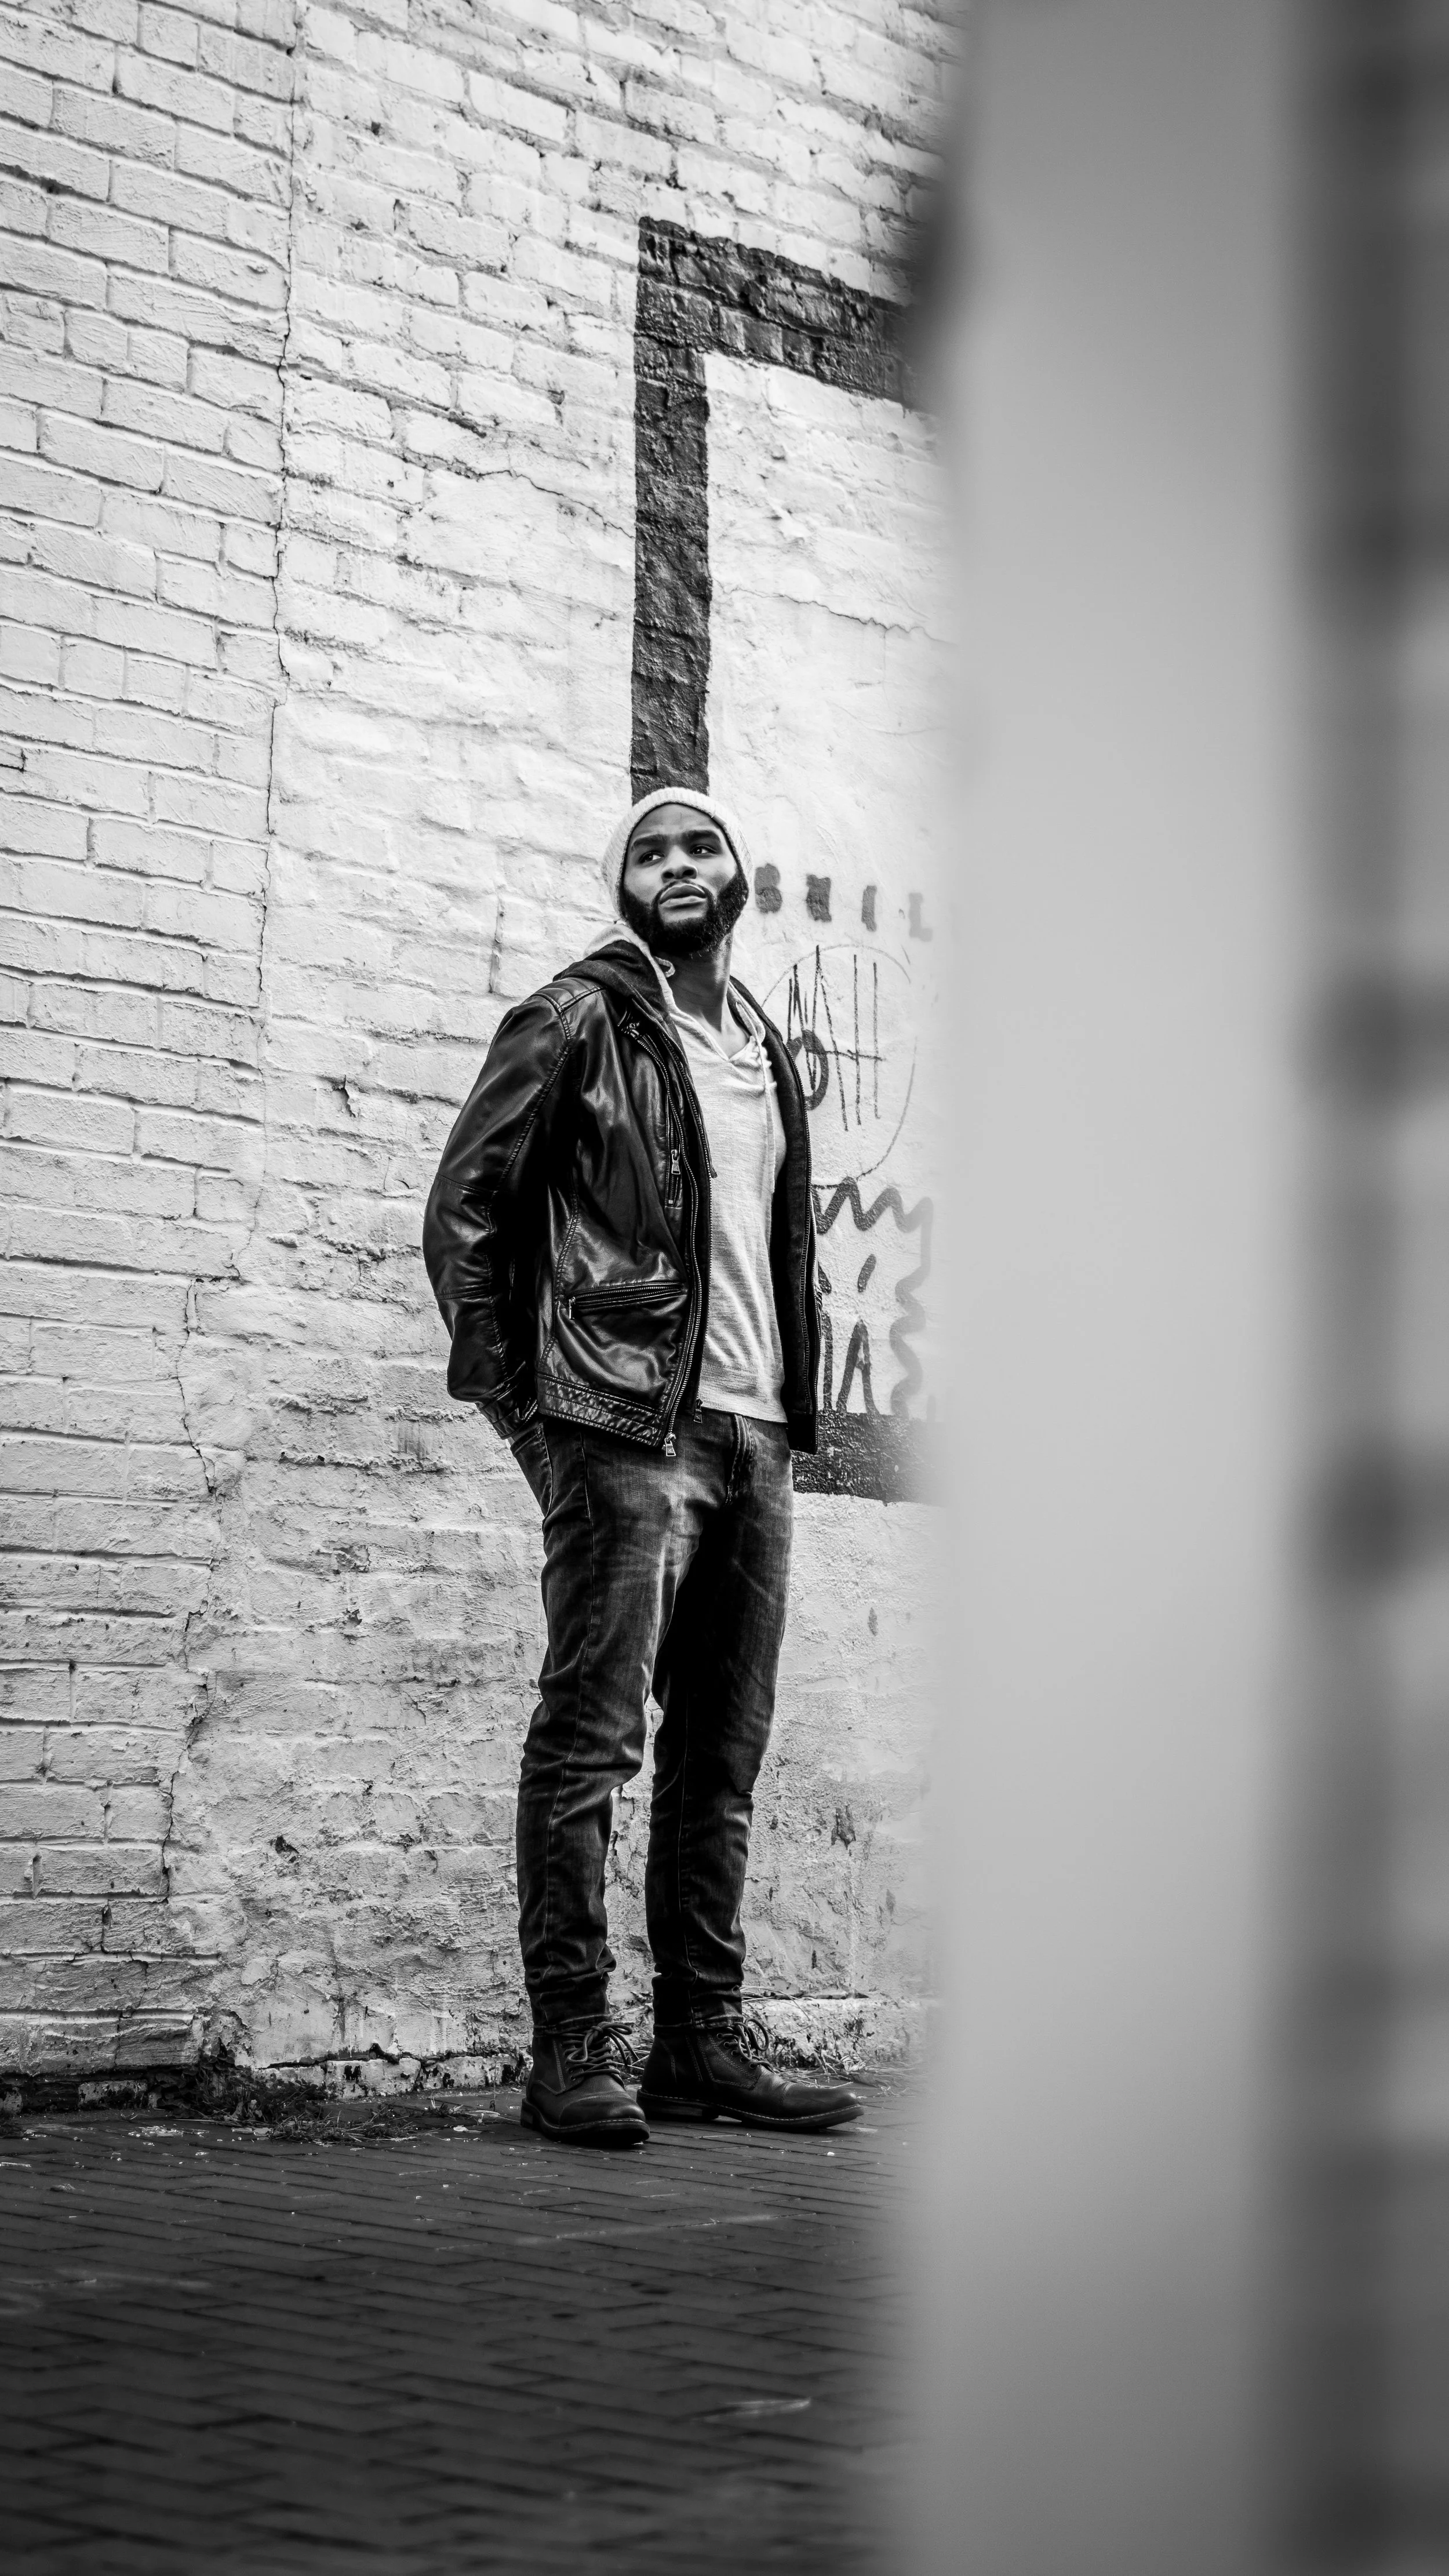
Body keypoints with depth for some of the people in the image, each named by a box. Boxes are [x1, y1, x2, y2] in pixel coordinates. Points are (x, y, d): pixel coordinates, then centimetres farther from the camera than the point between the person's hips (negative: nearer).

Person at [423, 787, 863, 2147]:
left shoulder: (761, 1045, 19)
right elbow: (462, 1206, -4)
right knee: (591, 1736, -8)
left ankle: (703, 2036, 15)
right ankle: (571, 2047, -6)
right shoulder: (577, 1018, -2)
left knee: (723, 1750, 9)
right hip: (625, 1429, -7)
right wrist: (512, 1392, -9)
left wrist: (789, 1402, 15)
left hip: (753, 1433, 7)